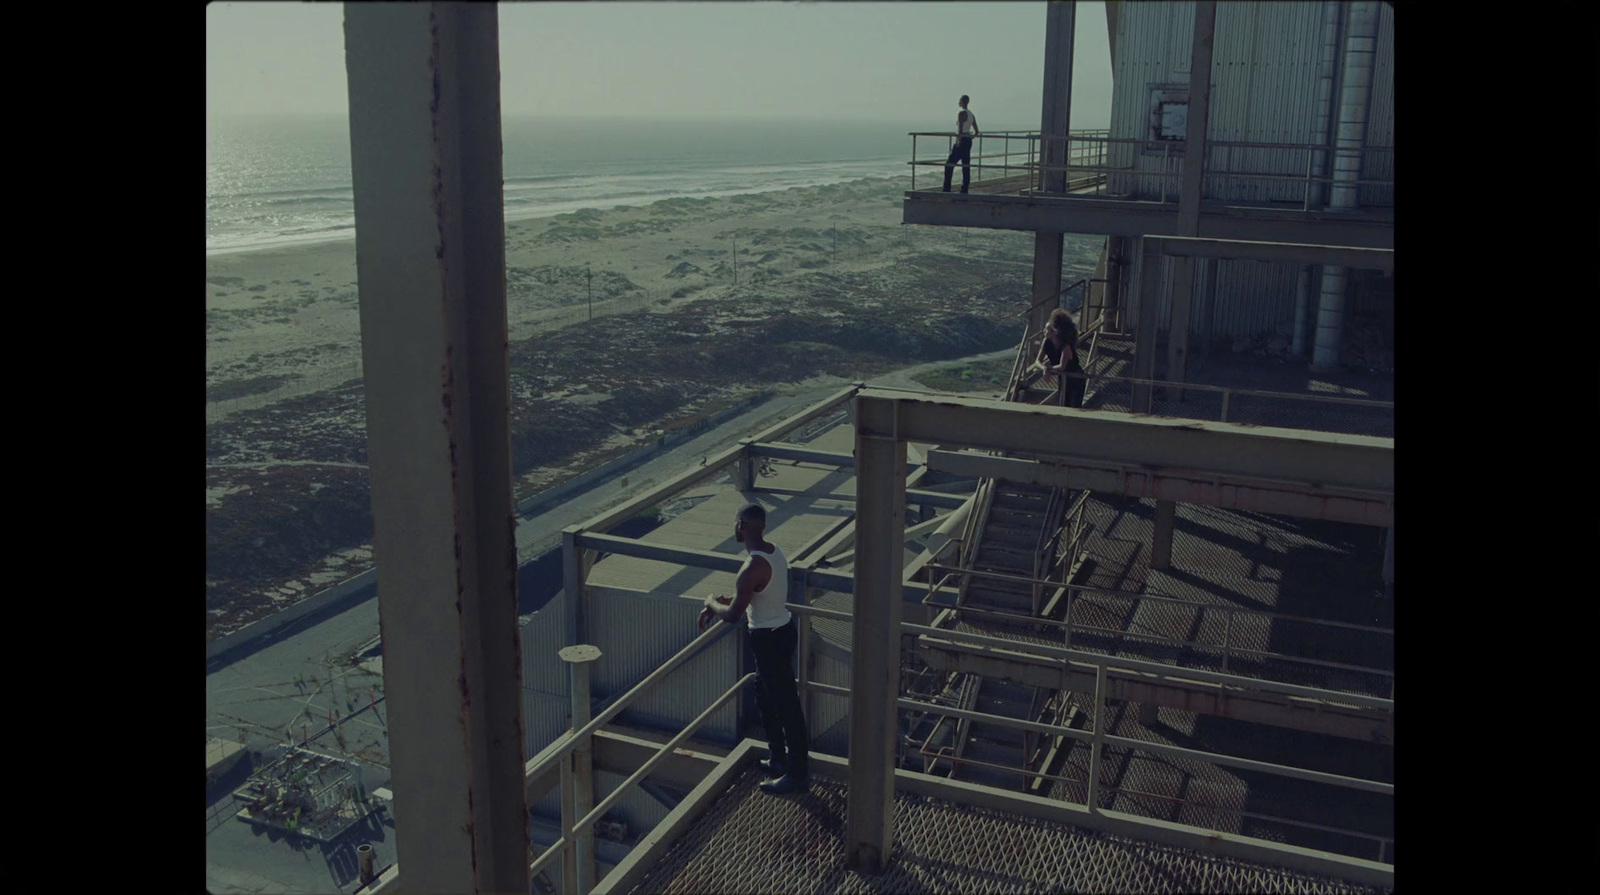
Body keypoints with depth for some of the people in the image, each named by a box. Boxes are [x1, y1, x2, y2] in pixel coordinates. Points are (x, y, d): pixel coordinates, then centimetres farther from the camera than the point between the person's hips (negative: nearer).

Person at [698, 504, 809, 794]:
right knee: (766, 700, 23)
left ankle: (797, 772, 15)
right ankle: (778, 759, 36)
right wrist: (722, 601, 10)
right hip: (781, 630, 10)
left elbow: (732, 616, -25)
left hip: (770, 640, -10)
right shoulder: (772, 551, 3)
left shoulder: (753, 567, -28)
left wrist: (711, 603, -5)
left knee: (785, 706, 3)